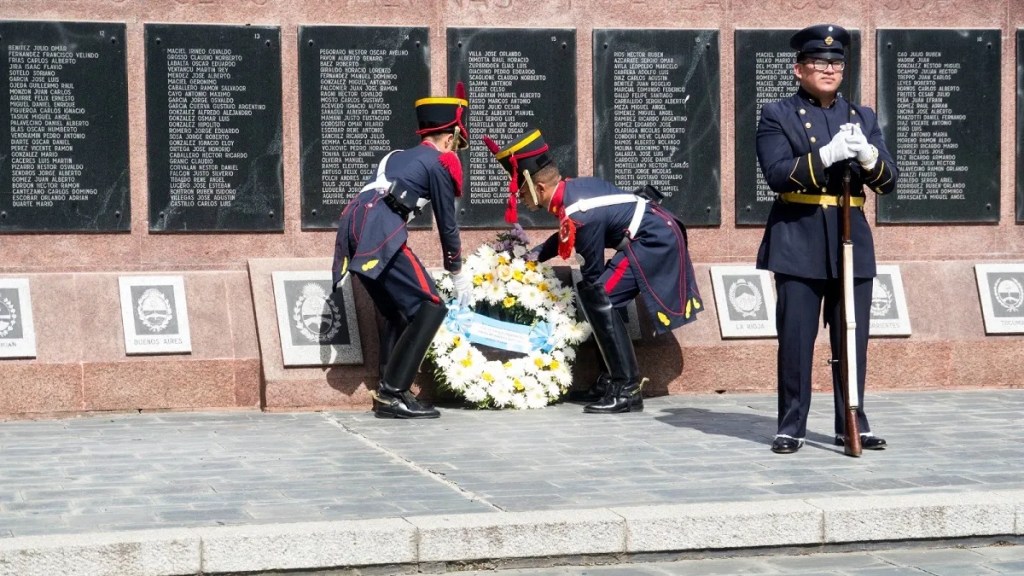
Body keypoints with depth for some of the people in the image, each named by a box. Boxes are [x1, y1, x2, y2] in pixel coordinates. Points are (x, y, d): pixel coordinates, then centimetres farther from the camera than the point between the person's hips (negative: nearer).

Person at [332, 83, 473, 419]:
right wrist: (457, 273, 21)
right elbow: (446, 224, 8)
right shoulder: (439, 163, 6)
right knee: (431, 307, -7)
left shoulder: (401, 156, 29)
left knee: (393, 310, 19)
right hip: (378, 234, -9)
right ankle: (392, 394, -12)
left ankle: (389, 395, 15)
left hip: (353, 229, 9)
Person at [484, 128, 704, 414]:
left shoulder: (579, 215, -24)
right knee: (602, 299, 12)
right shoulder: (571, 187, 3)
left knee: (599, 298, -15)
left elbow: (592, 272, -15)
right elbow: (566, 236, 22)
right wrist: (535, 254, 16)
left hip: (656, 240, -10)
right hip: (659, 233, 10)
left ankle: (626, 390, -13)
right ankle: (621, 377, 21)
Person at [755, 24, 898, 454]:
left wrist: (868, 157, -16)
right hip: (798, 245, -3)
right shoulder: (777, 116, 2)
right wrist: (827, 154, -24)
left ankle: (852, 425, 14)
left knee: (853, 340, 5)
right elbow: (777, 175, -12)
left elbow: (888, 181, 5)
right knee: (795, 340, -1)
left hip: (852, 245, 3)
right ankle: (791, 427, 7)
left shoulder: (862, 118, 13)